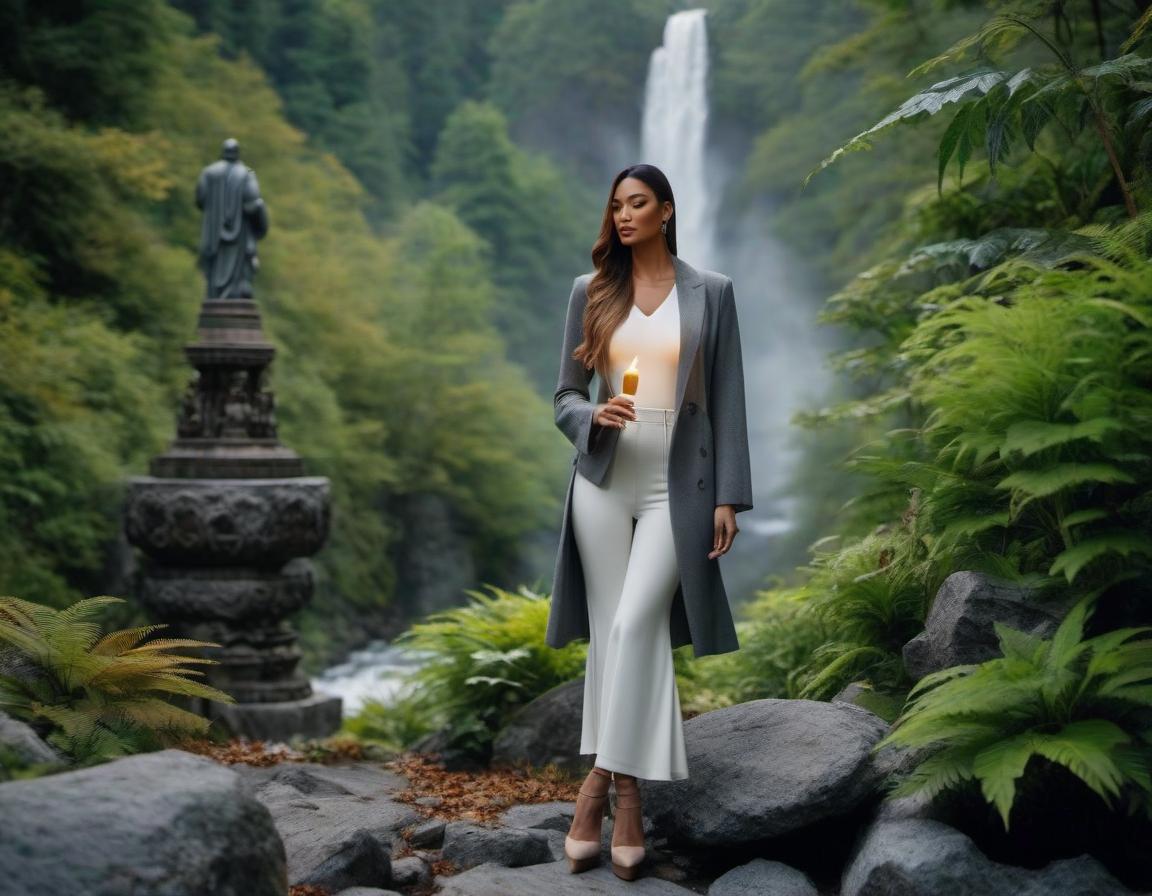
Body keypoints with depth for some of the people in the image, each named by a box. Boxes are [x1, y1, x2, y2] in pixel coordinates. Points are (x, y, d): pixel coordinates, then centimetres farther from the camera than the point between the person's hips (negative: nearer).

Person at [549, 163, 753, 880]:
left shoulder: (710, 293, 3)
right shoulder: (591, 292, 8)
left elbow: (727, 398, 2)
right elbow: (565, 395, 10)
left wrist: (728, 496, -4)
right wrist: (595, 416, -13)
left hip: (676, 488, -2)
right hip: (604, 484, 2)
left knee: (633, 626, -16)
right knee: (610, 635, 1)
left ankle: (602, 780, -8)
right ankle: (629, 799, 8)